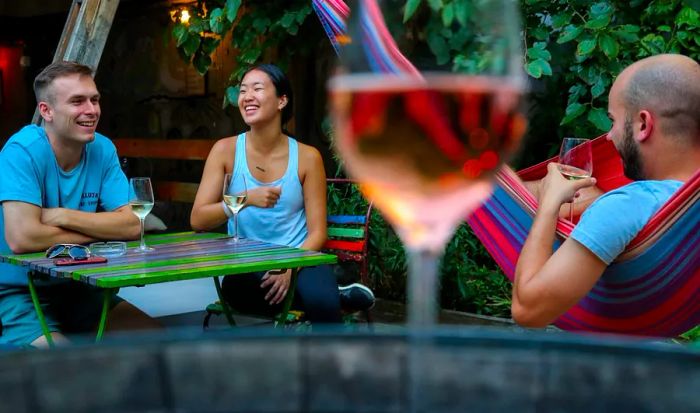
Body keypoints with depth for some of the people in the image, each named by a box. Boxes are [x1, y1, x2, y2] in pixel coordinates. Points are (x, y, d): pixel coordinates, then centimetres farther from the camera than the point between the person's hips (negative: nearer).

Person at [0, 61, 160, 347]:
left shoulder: (102, 150, 0)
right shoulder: (23, 150, -17)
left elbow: (132, 225, -7)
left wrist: (63, 216, -19)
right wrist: (100, 230, -15)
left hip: (76, 288, 6)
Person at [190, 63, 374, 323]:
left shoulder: (307, 157, 0)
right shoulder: (225, 150, 1)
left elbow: (317, 232, -1)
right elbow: (198, 221, -5)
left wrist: (289, 268, -20)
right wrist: (245, 199, -21)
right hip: (247, 268, 2)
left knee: (322, 303, -36)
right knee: (235, 288, -35)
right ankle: (337, 296, -13)